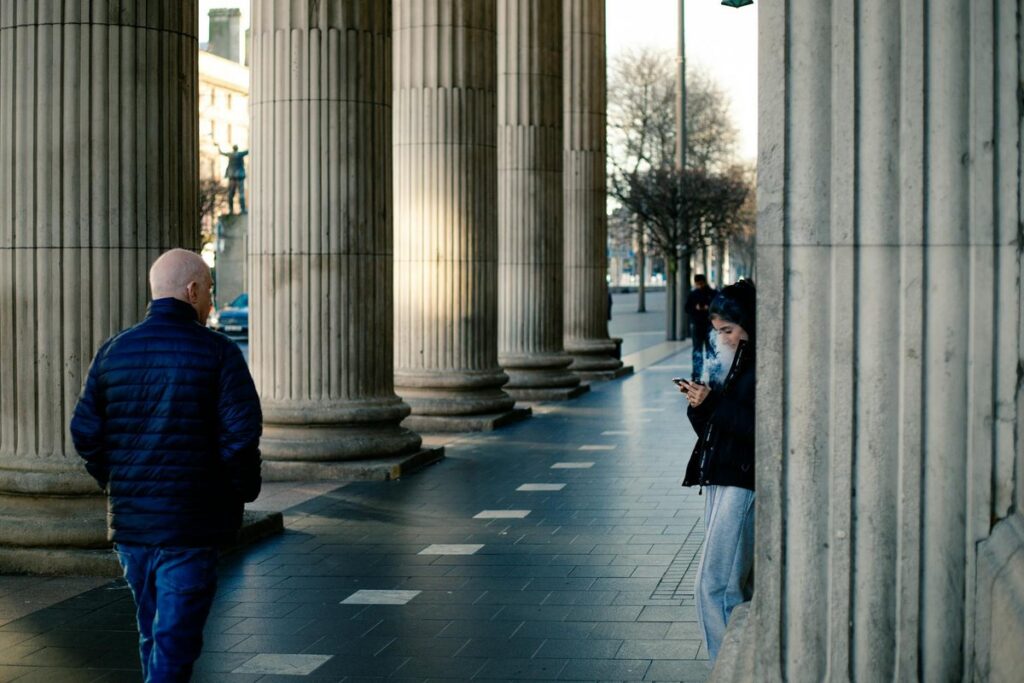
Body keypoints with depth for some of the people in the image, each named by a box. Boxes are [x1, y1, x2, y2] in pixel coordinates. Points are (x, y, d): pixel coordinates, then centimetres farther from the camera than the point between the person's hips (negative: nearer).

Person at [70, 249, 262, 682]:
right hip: (190, 524, -5)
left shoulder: (113, 352, 5)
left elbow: (85, 433, 3)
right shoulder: (217, 353, -9)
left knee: (153, 632, 20)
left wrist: (116, 484, 15)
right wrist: (242, 490, 1)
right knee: (174, 640, -2)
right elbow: (241, 435, -14)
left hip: (128, 518, 5)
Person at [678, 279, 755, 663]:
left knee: (715, 584, -12)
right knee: (735, 586, 13)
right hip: (719, 480, 9)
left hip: (744, 483, -9)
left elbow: (757, 426, -21)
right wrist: (699, 404, 0)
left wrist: (713, 404, -18)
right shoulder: (729, 362, 17)